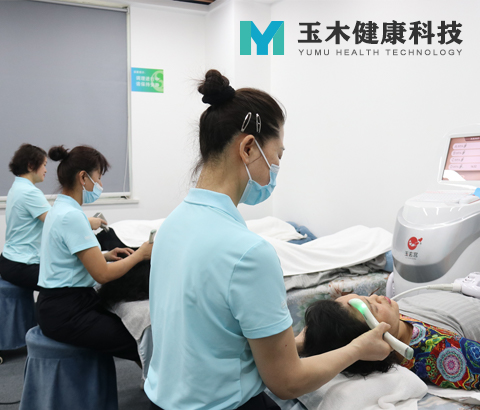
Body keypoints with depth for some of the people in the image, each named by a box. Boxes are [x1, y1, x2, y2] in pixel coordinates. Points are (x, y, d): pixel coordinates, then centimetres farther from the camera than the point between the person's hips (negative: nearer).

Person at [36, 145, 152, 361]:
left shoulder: (61, 209, 11)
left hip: (63, 303, 10)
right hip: (65, 312, -10)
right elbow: (103, 274, -19)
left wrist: (105, 255, 9)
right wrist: (140, 254, -5)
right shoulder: (71, 216, -19)